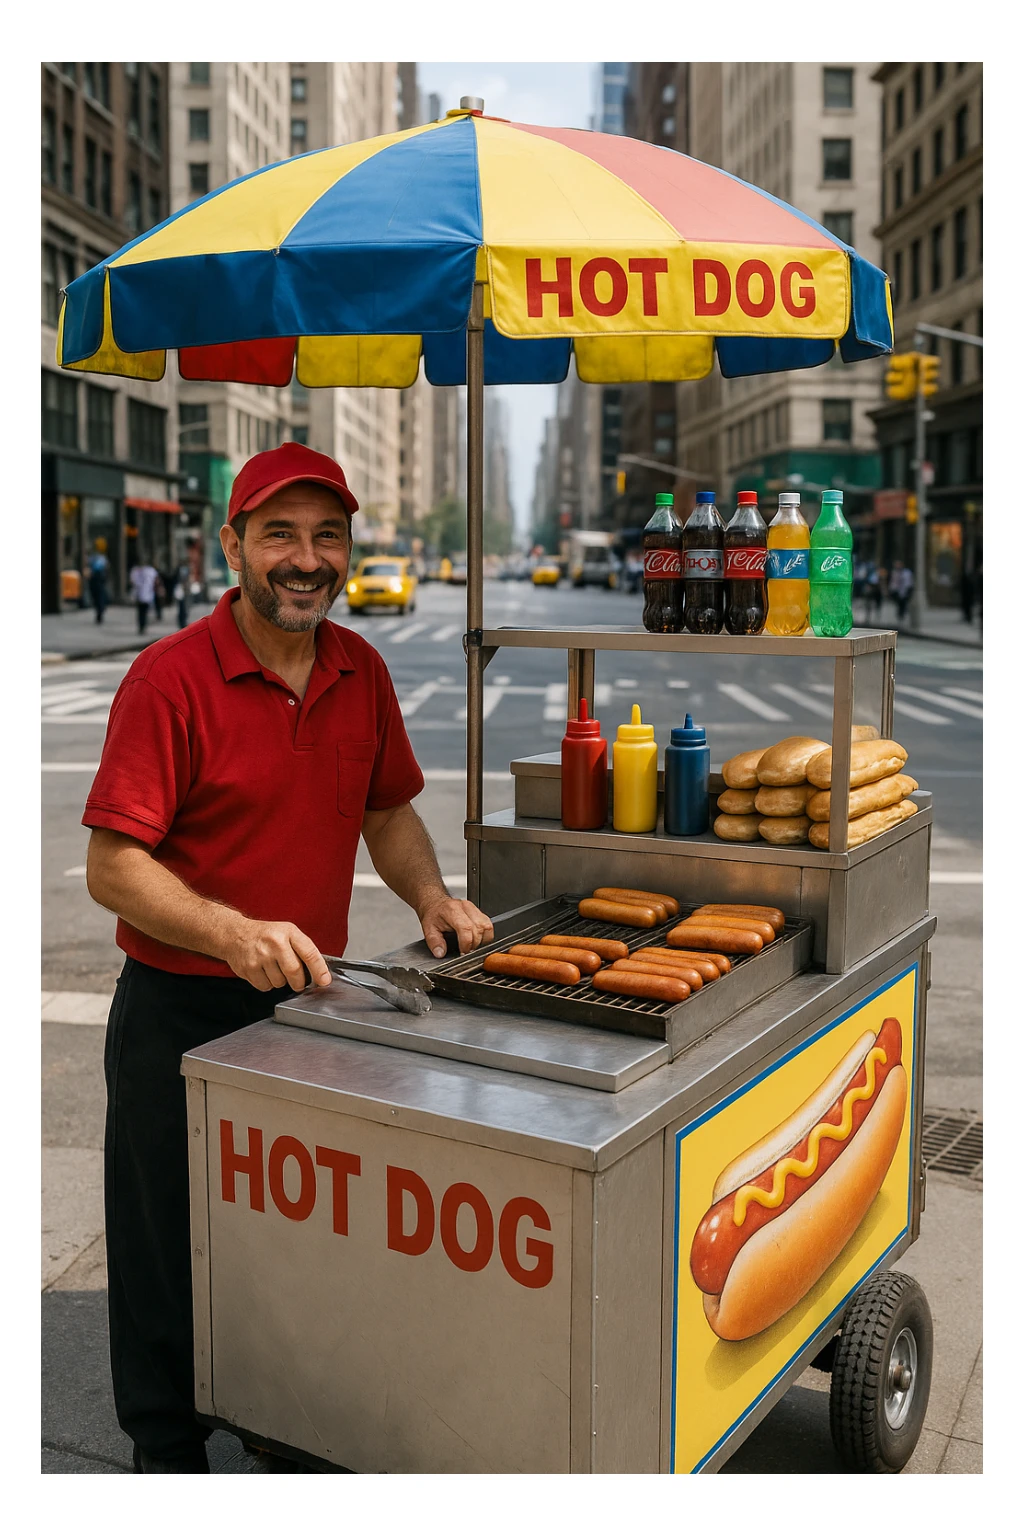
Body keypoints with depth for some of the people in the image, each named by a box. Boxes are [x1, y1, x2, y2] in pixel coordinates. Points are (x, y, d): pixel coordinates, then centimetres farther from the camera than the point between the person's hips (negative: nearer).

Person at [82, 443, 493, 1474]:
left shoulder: (360, 671, 2)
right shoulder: (171, 677, -17)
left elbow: (387, 811, 15)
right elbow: (113, 866, -20)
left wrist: (430, 898, -2)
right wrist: (234, 934, -33)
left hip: (311, 1002, 6)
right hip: (181, 1018, -5)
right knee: (176, 1257, 10)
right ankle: (167, 1451, 34)